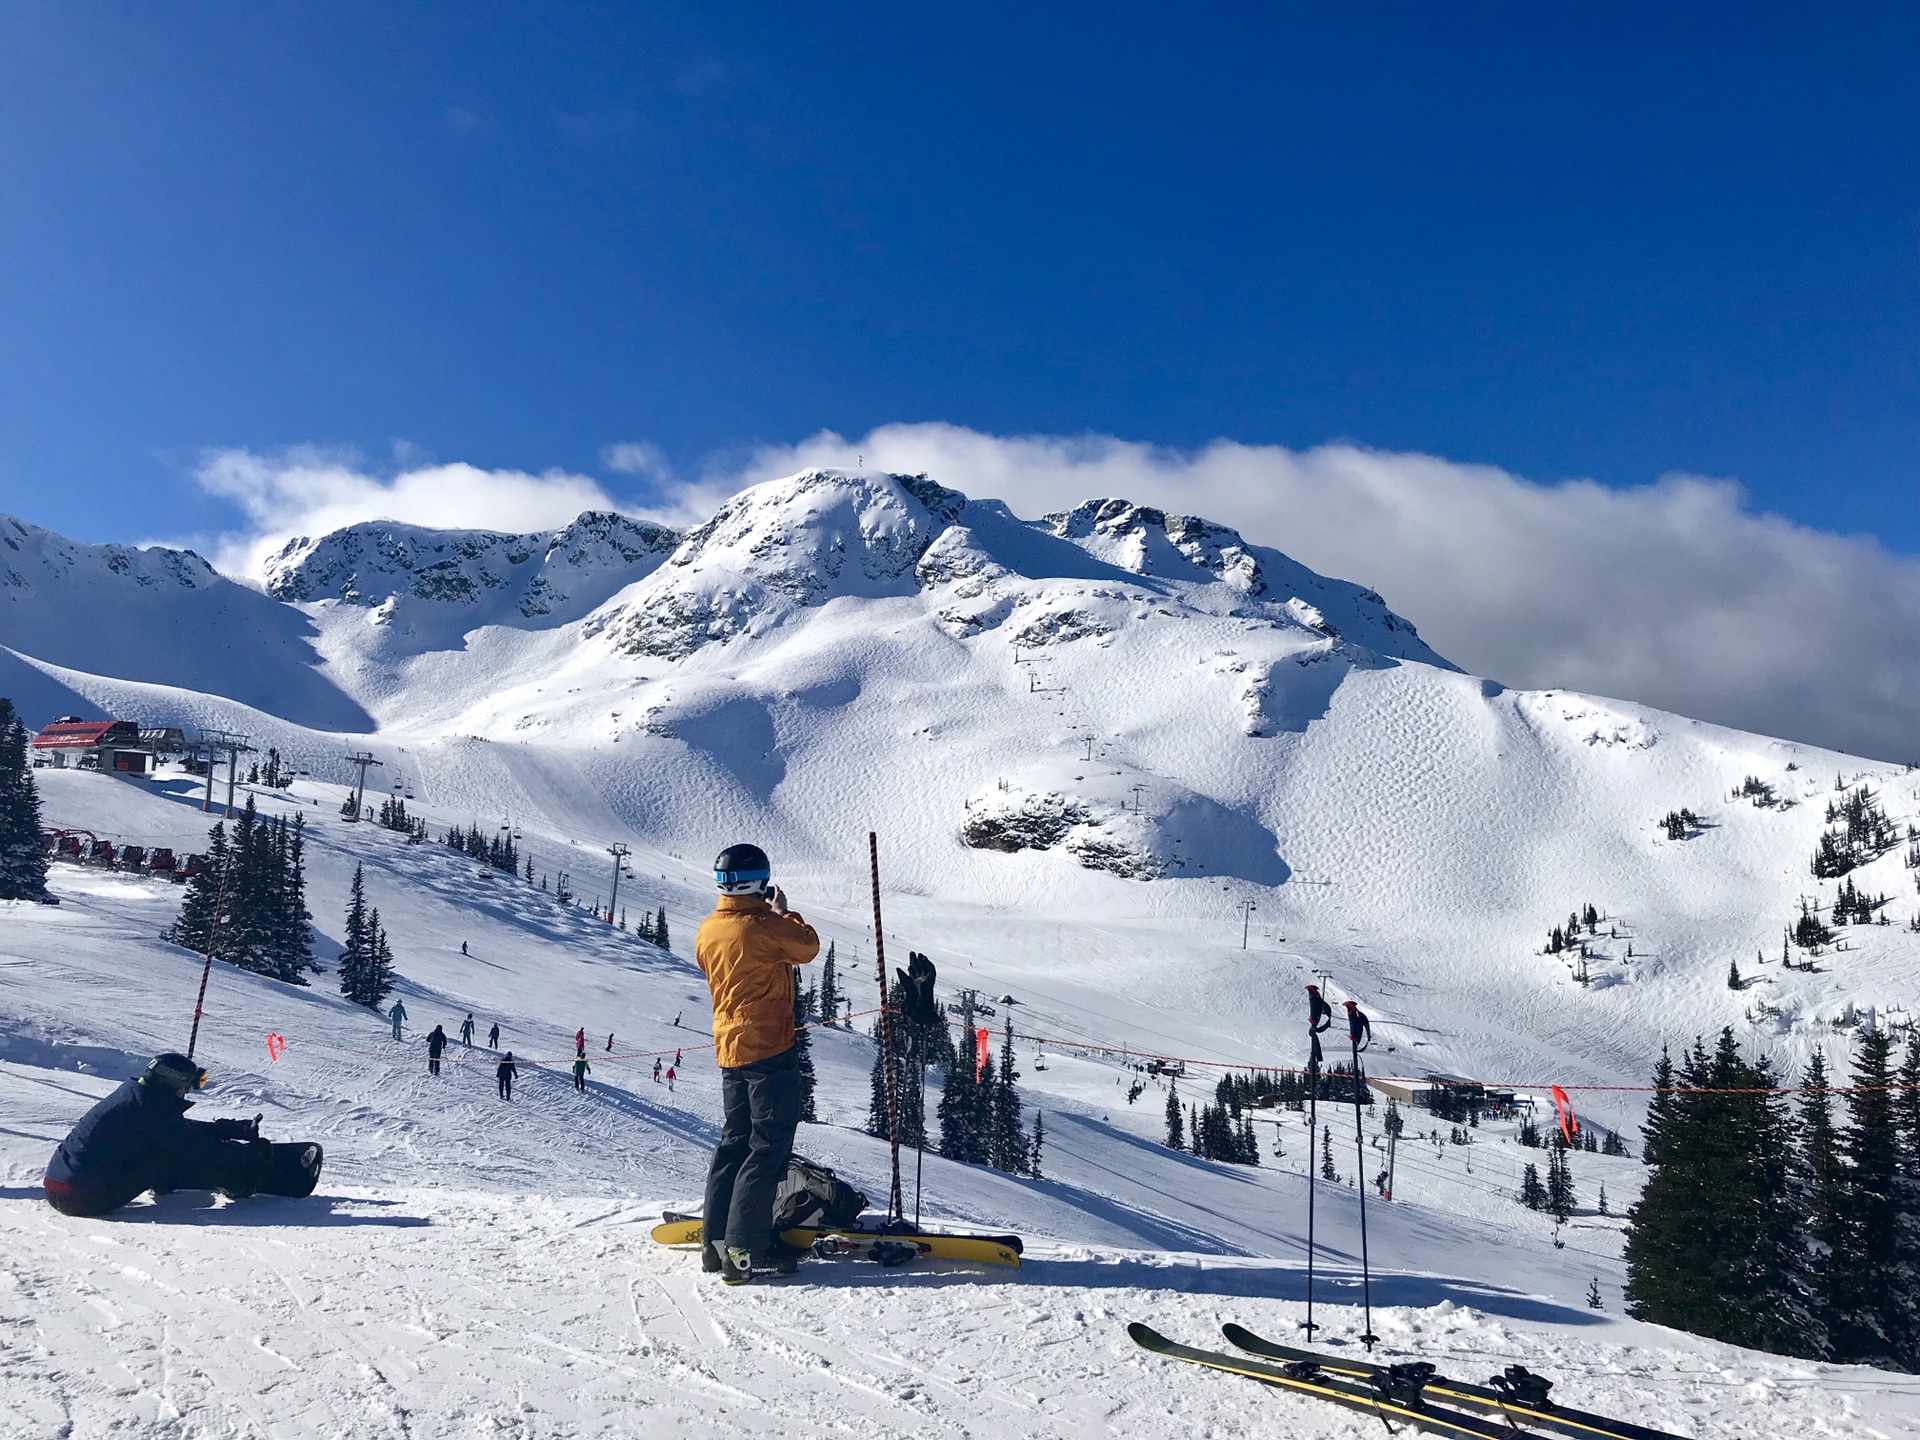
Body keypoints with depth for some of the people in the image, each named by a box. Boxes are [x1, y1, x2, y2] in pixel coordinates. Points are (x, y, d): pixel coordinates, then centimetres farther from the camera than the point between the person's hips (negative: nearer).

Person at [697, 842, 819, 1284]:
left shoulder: (708, 930, 5)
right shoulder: (763, 926, -17)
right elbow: (807, 947, -2)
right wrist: (784, 912, 13)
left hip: (729, 1048, 8)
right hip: (768, 1048, -8)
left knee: (734, 1141, 16)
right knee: (769, 1147, -3)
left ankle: (717, 1241, 19)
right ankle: (743, 1249, -7)